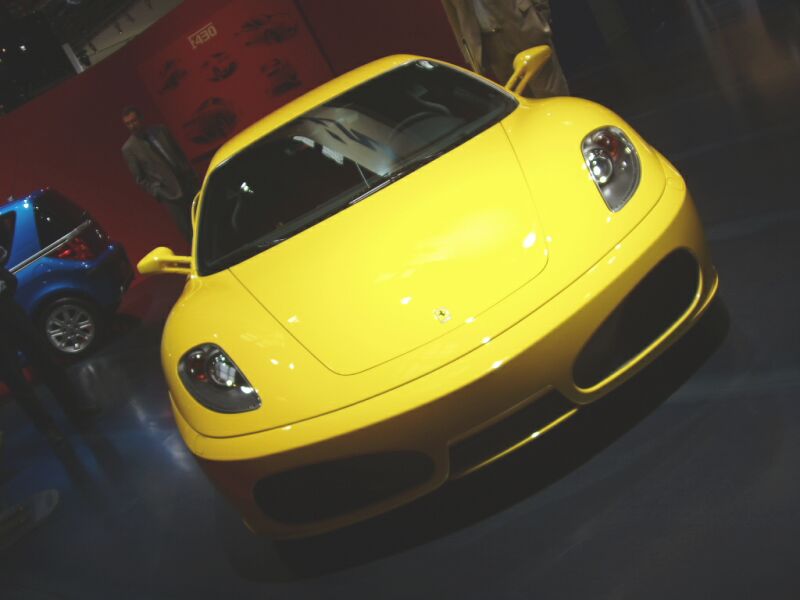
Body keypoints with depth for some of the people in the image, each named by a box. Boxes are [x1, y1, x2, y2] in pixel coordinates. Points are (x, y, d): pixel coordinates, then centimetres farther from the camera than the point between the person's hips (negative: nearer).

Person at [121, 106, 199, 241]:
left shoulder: (161, 130, 4)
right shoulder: (129, 149, -6)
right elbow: (140, 179, -2)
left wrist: (192, 177, 8)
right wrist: (158, 193, -12)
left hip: (189, 186, 4)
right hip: (170, 195, -4)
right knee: (191, 234, -2)